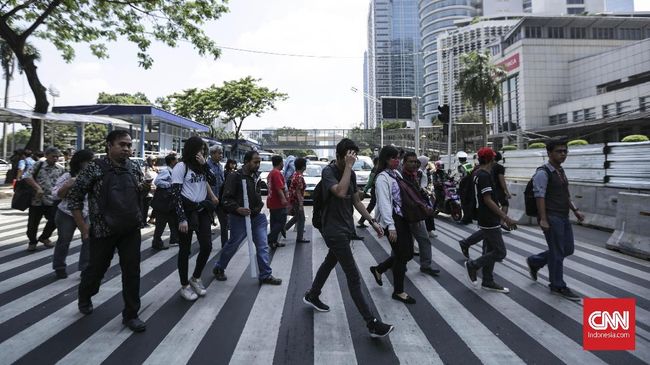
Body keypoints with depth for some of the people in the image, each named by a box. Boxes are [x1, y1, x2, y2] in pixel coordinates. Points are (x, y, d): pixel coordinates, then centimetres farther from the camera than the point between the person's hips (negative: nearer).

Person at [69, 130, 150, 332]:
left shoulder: (135, 168, 2)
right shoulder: (95, 168, -11)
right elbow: (74, 195, -6)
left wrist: (146, 188, -8)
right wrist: (82, 225, -9)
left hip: (131, 230, 3)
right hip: (103, 230, -3)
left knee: (132, 272, 3)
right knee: (97, 268, 16)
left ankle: (130, 314, 17)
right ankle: (84, 297, 48)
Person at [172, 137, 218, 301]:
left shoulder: (200, 166, 11)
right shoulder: (181, 166, -8)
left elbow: (212, 181, 1)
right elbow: (175, 194, -13)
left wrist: (204, 164, -8)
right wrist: (182, 218, -19)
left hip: (202, 210, 6)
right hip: (187, 211, -6)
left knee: (207, 246, 3)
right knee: (185, 250, 5)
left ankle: (195, 278, 25)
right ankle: (184, 286, 20)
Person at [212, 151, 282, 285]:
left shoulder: (256, 176, 8)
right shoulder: (235, 176, -15)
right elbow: (226, 199, -16)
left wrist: (260, 206, 8)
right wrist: (237, 209, -29)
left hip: (257, 216, 6)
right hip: (239, 218, -6)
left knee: (263, 246, 3)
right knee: (232, 245, 11)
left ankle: (266, 275, 13)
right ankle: (218, 268, 35)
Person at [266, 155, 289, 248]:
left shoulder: (271, 173, 17)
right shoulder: (277, 173, -15)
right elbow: (279, 188, -26)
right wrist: (283, 199, -32)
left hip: (272, 202, 10)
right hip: (278, 203, -10)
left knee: (274, 222, 12)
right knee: (281, 222, -5)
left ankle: (274, 241, 15)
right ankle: (270, 239, -10)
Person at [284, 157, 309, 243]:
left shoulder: (295, 174, 8)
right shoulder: (300, 177, -21)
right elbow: (298, 192, -24)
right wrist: (301, 204, -22)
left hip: (293, 200, 9)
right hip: (297, 201, -9)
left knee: (297, 216, 24)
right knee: (301, 219, 2)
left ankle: (284, 228, 27)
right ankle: (299, 238, 11)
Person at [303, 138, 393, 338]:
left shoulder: (351, 174, 6)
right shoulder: (328, 171, -16)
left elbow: (356, 201, 13)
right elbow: (340, 192, -35)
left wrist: (372, 221, 9)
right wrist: (348, 166, -28)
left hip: (346, 228, 9)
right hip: (334, 230, -8)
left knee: (329, 262, 24)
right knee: (353, 276, -7)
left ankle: (312, 296, 46)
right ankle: (371, 323, -1)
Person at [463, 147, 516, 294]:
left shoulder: (477, 174, 11)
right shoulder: (485, 176, -19)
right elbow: (488, 200, -24)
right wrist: (505, 218, -25)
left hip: (485, 219, 10)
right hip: (489, 220, -10)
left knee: (490, 250, 14)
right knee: (500, 252, -3)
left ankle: (488, 282, 21)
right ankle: (472, 265, 7)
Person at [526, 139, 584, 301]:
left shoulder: (561, 171, 14)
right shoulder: (543, 173, -14)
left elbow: (566, 194, 22)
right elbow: (539, 197, -19)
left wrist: (575, 210, 13)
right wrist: (543, 219, -23)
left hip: (564, 217, 9)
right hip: (551, 218, -9)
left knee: (567, 249, 14)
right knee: (557, 253, 1)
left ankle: (534, 261, 30)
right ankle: (558, 286, 18)